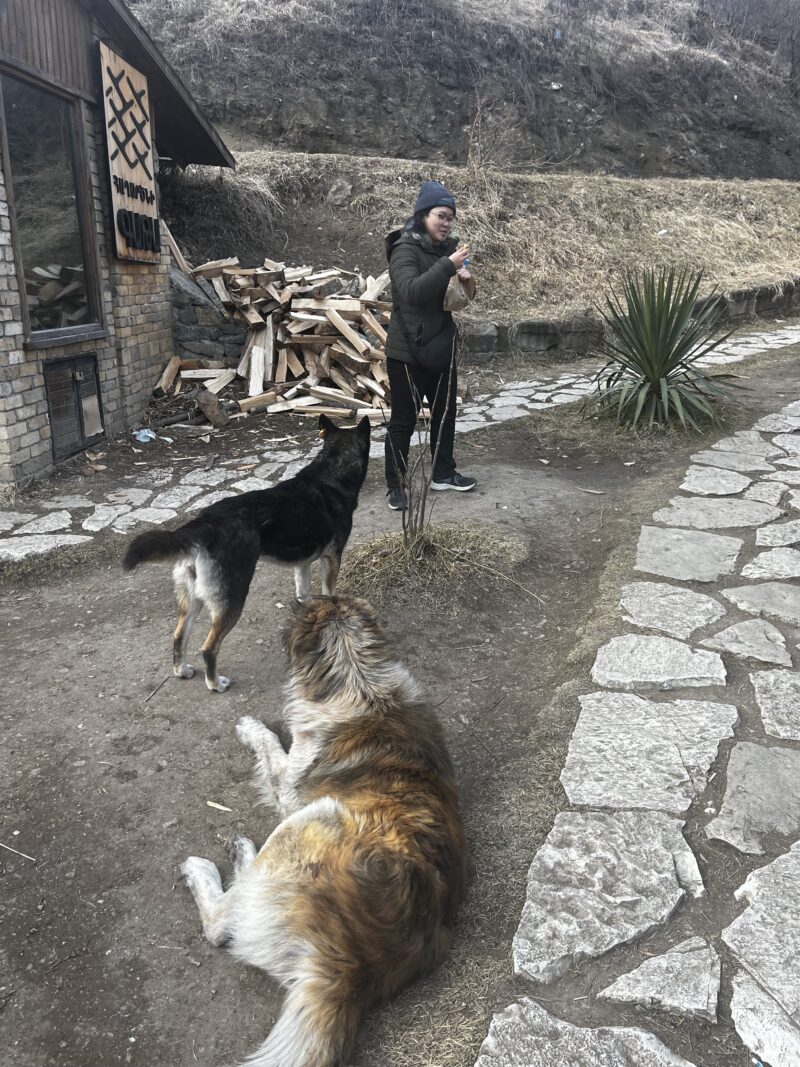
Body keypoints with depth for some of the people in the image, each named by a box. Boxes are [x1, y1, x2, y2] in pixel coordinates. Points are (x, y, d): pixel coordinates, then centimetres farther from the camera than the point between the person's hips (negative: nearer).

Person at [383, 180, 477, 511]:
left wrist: (466, 280, -5)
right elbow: (412, 291, -30)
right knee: (404, 419, 0)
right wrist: (448, 266, -32)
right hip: (407, 350, -8)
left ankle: (443, 474, 30)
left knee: (445, 411, 15)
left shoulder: (448, 247, 8)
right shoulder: (405, 249, -14)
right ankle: (395, 485, 12)